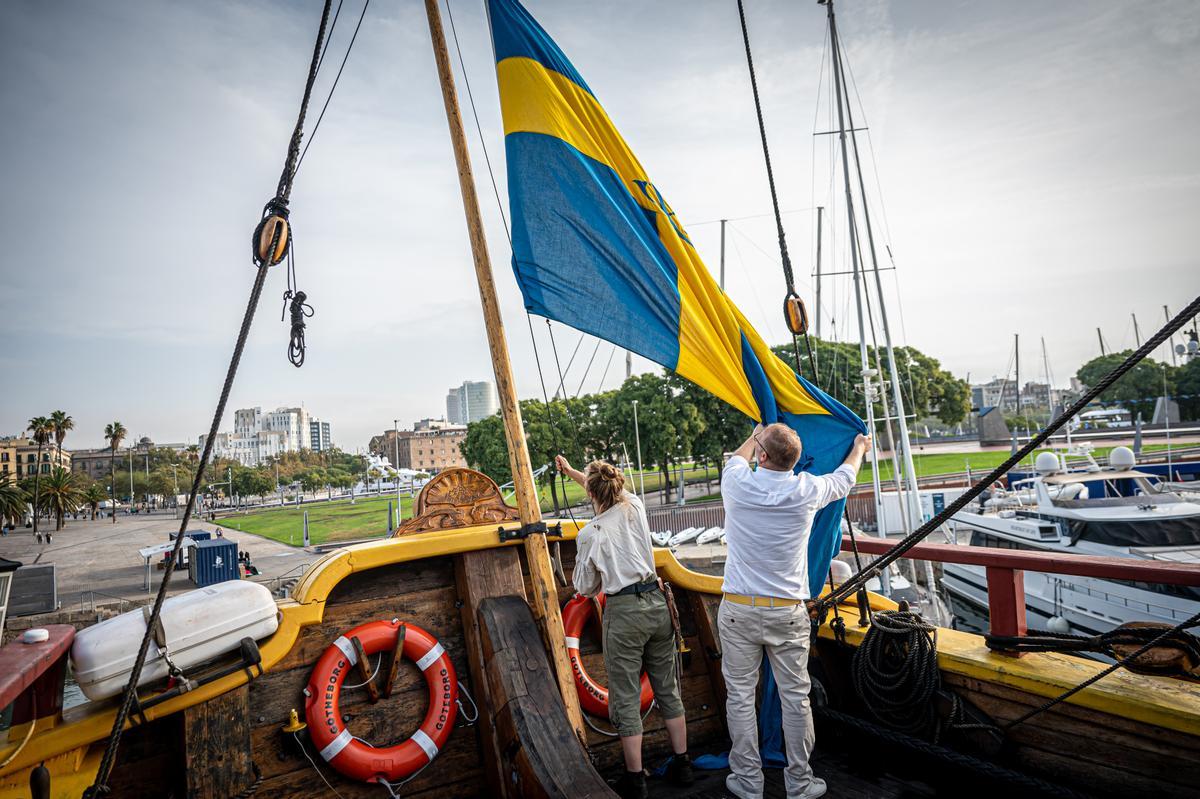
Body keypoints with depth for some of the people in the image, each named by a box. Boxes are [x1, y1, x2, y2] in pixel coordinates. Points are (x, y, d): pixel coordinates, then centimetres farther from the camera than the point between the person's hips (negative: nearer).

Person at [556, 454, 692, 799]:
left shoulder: (589, 534, -10)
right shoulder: (635, 506, 2)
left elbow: (585, 588, 1)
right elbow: (610, 490, 25)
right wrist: (570, 471, 35)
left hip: (623, 613, -5)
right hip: (657, 603, 5)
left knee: (626, 699, 7)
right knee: (668, 690, 16)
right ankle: (681, 766, 27)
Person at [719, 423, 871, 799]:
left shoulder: (737, 484, -10)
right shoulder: (807, 490, -8)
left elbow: (739, 456, 17)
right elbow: (844, 476, 15)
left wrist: (756, 433, 38)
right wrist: (860, 447, 37)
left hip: (739, 610, 0)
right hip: (789, 613, 1)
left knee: (740, 696, 10)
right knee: (795, 698, 12)